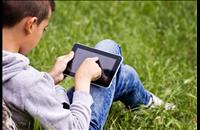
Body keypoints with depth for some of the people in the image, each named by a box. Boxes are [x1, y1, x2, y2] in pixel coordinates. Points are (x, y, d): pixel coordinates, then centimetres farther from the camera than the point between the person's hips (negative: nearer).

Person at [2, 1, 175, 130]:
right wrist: (83, 79, -20)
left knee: (126, 74, 18)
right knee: (108, 48, 6)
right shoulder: (26, 80, -40)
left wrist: (50, 78, -2)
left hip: (53, 115, 8)